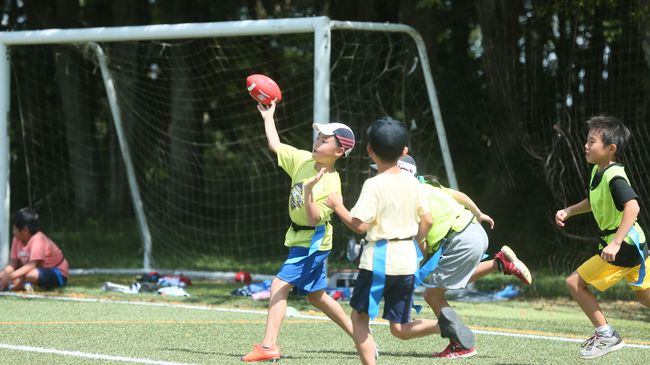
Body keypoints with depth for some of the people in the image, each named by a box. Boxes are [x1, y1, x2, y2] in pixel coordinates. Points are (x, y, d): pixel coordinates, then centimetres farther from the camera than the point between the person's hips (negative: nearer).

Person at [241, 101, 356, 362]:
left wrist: (309, 191, -39)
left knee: (279, 285, -17)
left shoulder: (331, 184, -22)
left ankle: (268, 345, -21)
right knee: (316, 295, 16)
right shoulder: (303, 160, -1)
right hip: (300, 239, 9)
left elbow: (314, 219, -27)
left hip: (313, 241, -9)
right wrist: (268, 117, 14)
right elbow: (275, 145, 11)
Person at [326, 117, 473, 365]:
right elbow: (427, 221, 9)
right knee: (400, 329, 12)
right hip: (407, 260, 6)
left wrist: (338, 206, -3)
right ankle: (442, 324, -13)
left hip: (379, 258, -6)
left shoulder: (374, 185, -13)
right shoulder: (412, 182, 6)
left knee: (359, 318, 7)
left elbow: (360, 225, -17)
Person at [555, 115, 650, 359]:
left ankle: (606, 335, -1)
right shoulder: (598, 172, 8)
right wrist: (569, 211, 12)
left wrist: (615, 243, -40)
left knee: (575, 283, -6)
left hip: (623, 247, -10)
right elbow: (594, 202, 27)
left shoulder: (614, 177, -21)